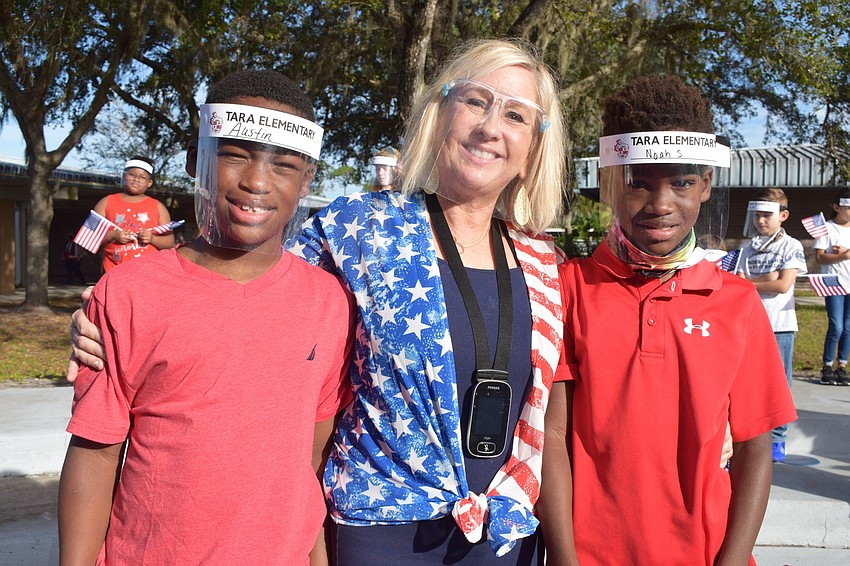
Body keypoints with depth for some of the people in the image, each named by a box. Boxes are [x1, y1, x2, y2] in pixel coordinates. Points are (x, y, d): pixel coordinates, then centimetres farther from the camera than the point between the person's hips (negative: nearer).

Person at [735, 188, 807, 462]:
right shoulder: (748, 248, 9)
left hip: (780, 325, -3)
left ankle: (777, 441, 14)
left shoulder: (791, 246, -2)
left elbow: (783, 285, -12)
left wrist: (749, 281, -6)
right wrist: (766, 279, -11)